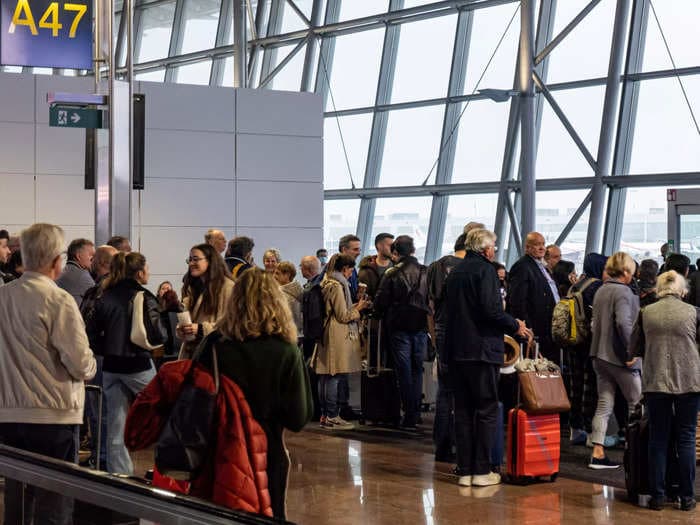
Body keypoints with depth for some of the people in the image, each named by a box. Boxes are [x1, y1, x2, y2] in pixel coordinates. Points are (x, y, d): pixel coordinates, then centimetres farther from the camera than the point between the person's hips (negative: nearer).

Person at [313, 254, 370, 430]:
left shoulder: (327, 283, 15)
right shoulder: (337, 286, -15)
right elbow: (343, 316, -14)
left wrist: (354, 306, 17)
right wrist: (358, 308, 0)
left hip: (327, 334, 10)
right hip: (338, 336, -10)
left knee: (325, 376, 11)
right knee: (334, 377, -7)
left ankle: (325, 415, 16)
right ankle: (332, 417, -5)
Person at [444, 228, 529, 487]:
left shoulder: (455, 272, 15)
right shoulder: (485, 270, -9)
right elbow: (491, 309, -19)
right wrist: (515, 327, -4)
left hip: (456, 349, 7)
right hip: (481, 349, -7)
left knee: (463, 410, 9)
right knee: (487, 410, 0)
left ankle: (465, 470, 10)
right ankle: (482, 471, -1)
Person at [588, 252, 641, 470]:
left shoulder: (601, 291, 11)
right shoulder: (623, 292, -15)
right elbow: (624, 323, -26)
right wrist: (631, 350, -20)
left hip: (600, 355, 8)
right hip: (618, 356, -8)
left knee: (604, 405, 8)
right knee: (636, 403, 7)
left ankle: (598, 454, 5)